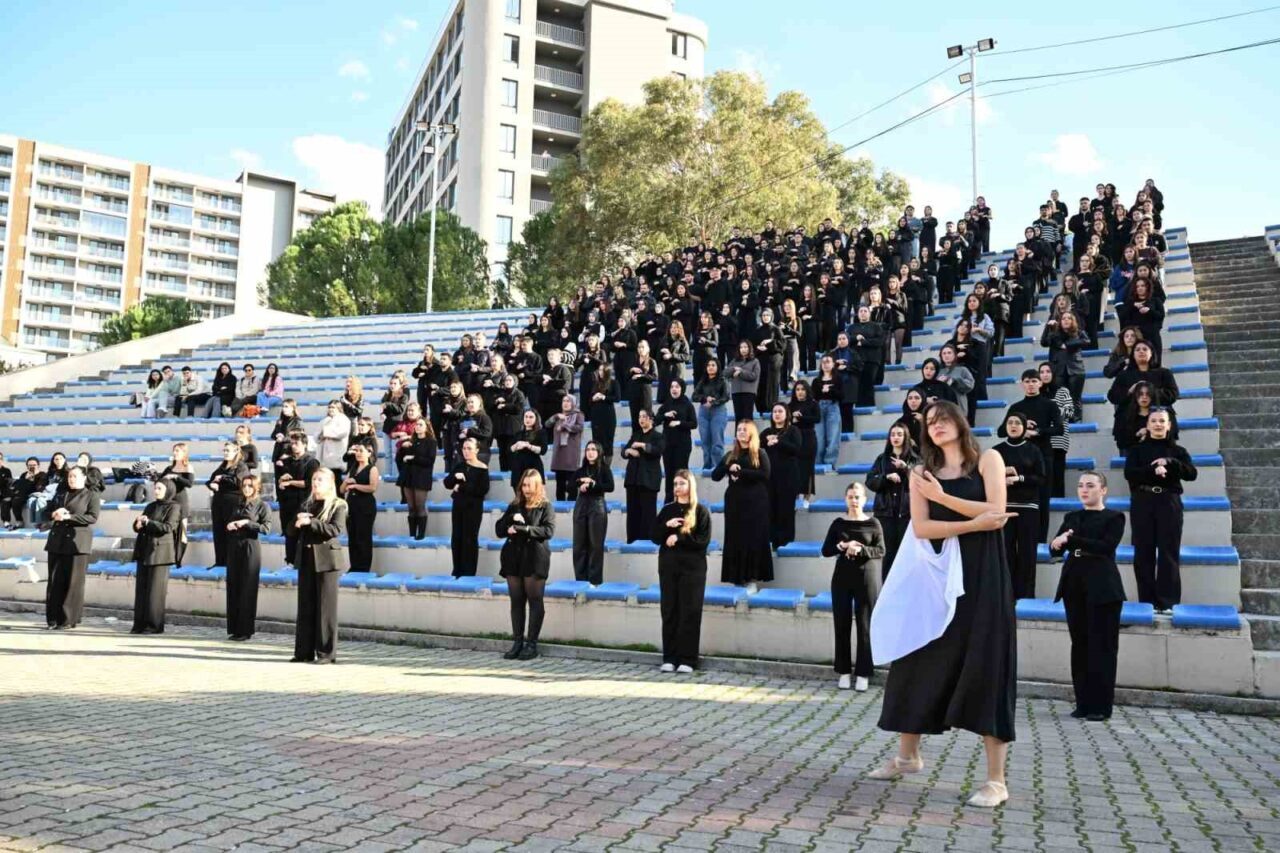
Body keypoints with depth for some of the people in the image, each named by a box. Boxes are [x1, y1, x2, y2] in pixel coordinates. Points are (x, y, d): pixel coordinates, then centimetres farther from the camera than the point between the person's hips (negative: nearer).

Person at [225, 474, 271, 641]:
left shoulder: (262, 505, -1)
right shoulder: (238, 505, 16)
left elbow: (266, 528, -11)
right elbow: (230, 523, 25)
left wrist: (247, 523, -18)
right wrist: (229, 526, 3)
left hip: (250, 547, -6)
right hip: (234, 547, 6)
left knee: (247, 589, -3)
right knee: (233, 588, 5)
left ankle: (245, 630, 1)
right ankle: (233, 628, 12)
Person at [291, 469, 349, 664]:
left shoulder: (338, 505, 0)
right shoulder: (307, 505, 17)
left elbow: (336, 529, -15)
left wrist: (310, 522, -18)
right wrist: (298, 522, -7)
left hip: (326, 559, -6)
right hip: (306, 558, 6)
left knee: (326, 607, -3)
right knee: (305, 607, 6)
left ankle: (326, 653, 2)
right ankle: (304, 651, 12)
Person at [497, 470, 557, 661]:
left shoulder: (546, 507, 2)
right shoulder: (514, 506, 16)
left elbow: (548, 531, -12)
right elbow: (499, 530, 11)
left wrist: (522, 529, -17)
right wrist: (511, 519, -8)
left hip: (534, 559, -4)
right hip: (513, 558, 4)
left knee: (535, 601, -3)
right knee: (516, 601, 5)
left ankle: (532, 644, 1)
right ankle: (518, 642, 11)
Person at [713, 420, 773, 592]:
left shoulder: (760, 454, 1)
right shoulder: (730, 455, 11)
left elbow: (765, 474, -15)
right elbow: (715, 476, 6)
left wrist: (740, 471, -17)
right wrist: (729, 468, -12)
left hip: (755, 502, -4)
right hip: (734, 502, 4)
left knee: (754, 539, -4)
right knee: (734, 540, 2)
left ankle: (752, 580, -1)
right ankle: (737, 578, 7)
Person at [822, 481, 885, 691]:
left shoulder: (873, 523, 0)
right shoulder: (838, 523, 5)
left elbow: (881, 551, -5)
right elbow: (825, 550, 2)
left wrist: (861, 550, -21)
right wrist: (842, 546, -16)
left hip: (867, 578, -2)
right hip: (842, 577, 2)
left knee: (865, 626, 0)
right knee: (842, 625, 4)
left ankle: (863, 673, 7)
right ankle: (844, 671, 14)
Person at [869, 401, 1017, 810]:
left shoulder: (987, 460, 4)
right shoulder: (922, 473, 11)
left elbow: (996, 512, -10)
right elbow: (920, 527, -3)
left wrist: (944, 498, -13)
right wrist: (971, 524, -13)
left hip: (982, 573, -4)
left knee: (985, 665, -6)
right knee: (922, 661, 7)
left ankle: (996, 780, -1)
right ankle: (908, 754, 24)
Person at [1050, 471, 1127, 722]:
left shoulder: (1114, 517, 1)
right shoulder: (1071, 517, 15)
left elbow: (1107, 546, -15)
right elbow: (1055, 549, 5)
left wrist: (1072, 540, -21)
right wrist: (1057, 544, -18)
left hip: (1102, 588, -5)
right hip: (1074, 586, 5)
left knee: (1101, 647, -2)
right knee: (1079, 645, 6)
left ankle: (1100, 706, 3)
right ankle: (1083, 702, 12)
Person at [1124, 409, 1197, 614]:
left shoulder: (1177, 450, 8)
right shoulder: (1137, 449, 7)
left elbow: (1192, 474, -4)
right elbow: (1129, 473, -7)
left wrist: (1169, 462, -18)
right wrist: (1153, 470, -20)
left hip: (1169, 504, 0)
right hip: (1142, 504, 0)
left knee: (1168, 553, -4)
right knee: (1144, 553, 1)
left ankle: (1167, 602, -1)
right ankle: (1147, 601, 6)